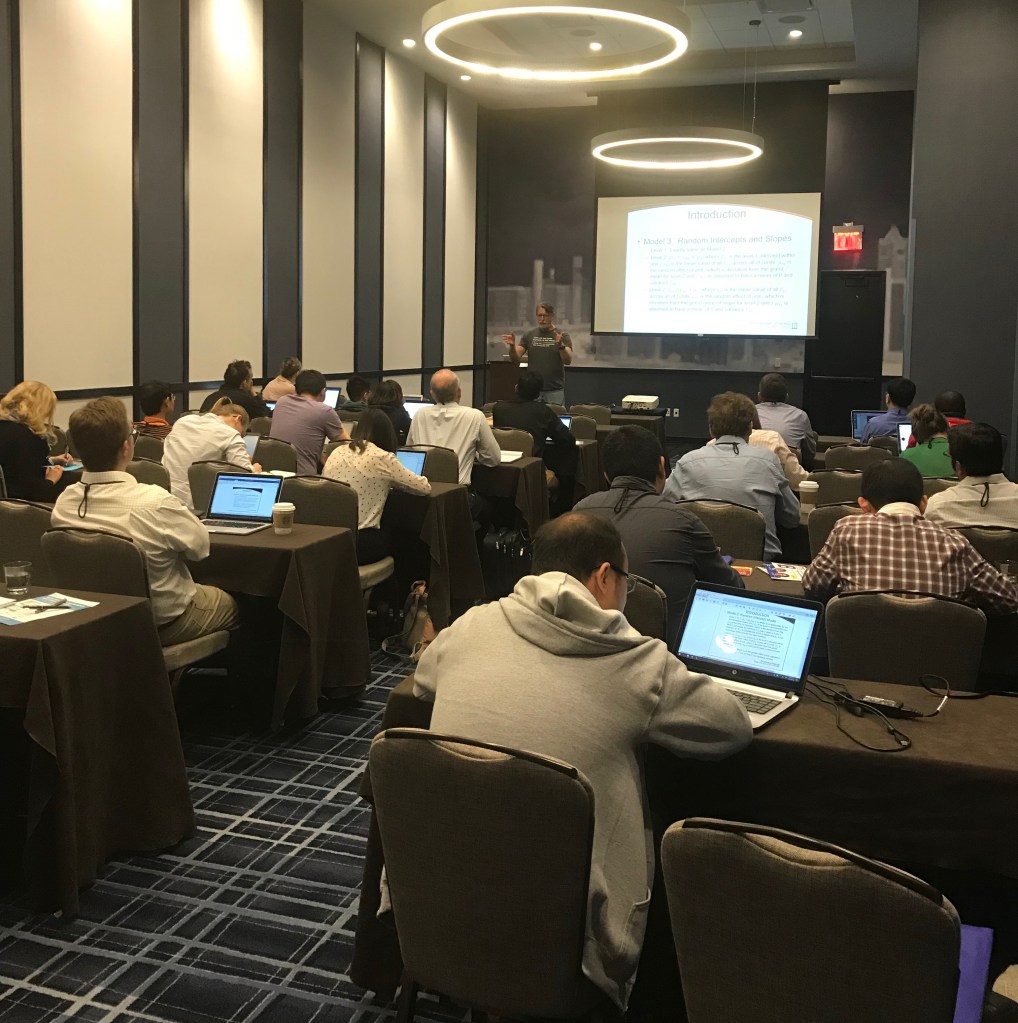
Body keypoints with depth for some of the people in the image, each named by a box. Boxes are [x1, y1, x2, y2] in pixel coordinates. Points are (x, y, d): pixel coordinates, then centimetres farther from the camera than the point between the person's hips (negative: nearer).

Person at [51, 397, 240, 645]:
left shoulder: (64, 503, -15)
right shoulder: (154, 503, -33)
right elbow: (200, 545, -16)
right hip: (162, 622, -6)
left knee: (204, 592, 32)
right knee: (230, 602, 26)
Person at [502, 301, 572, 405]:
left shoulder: (562, 336, 0)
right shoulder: (529, 335, 9)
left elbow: (568, 360, -13)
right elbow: (515, 358, 3)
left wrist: (561, 345, -31)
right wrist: (512, 346, -18)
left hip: (554, 391, -2)